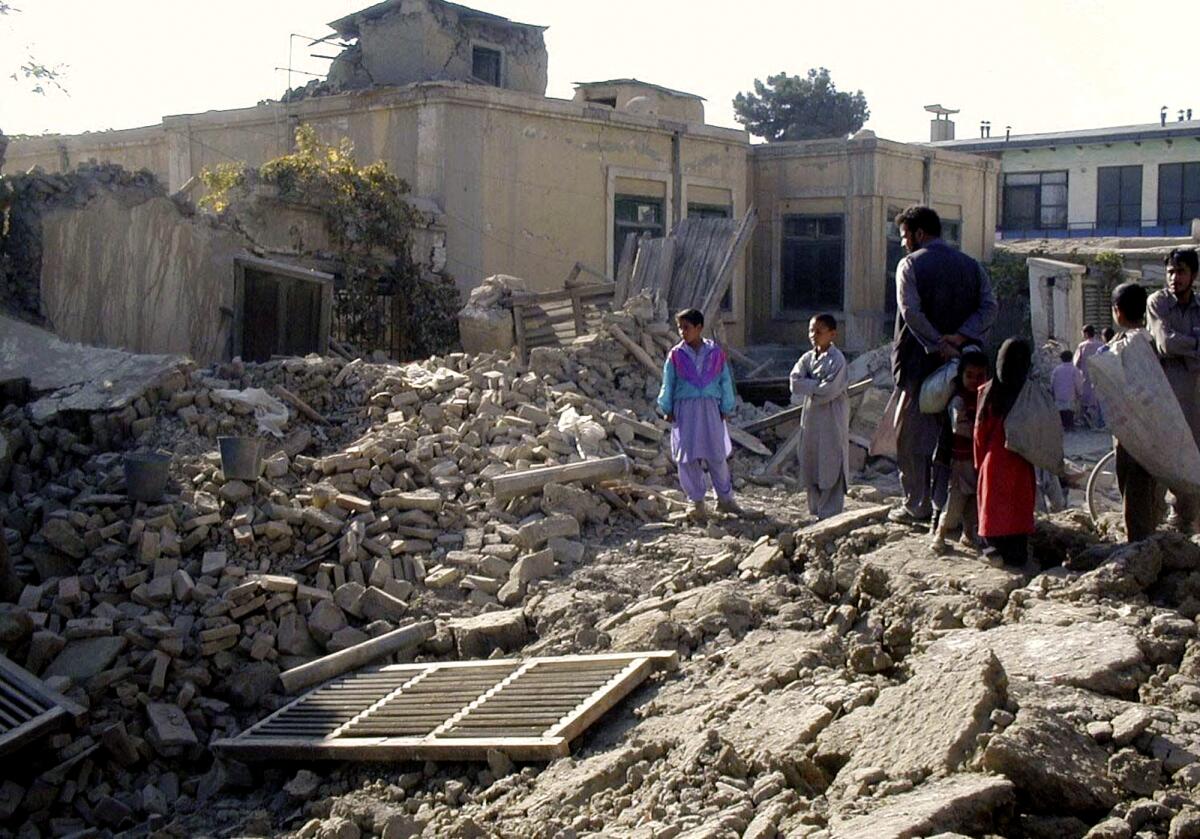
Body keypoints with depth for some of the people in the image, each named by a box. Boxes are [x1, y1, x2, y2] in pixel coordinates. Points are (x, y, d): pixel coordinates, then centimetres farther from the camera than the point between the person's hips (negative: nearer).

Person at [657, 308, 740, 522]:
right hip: (685, 410, 0)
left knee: (717, 454, 3)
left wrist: (726, 408, 7)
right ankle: (697, 501, 13)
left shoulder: (716, 353, 2)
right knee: (688, 457, 1)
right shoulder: (676, 355, 1)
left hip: (710, 408, 0)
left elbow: (725, 382, 8)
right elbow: (668, 384, 7)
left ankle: (725, 498, 19)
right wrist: (667, 409, 4)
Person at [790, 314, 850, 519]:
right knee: (810, 467, 10)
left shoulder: (837, 359, -9)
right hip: (811, 419, 7)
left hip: (832, 420, -7)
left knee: (831, 468, -4)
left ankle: (830, 515, -1)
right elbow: (795, 382, -4)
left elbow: (829, 391, -19)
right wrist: (817, 385, -14)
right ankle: (816, 512, 19)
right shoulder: (807, 358, 10)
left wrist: (808, 387, -7)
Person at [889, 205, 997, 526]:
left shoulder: (910, 264, -4)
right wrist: (959, 338, -12)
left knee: (912, 435, 4)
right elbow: (989, 307, -1)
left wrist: (938, 345, -19)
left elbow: (911, 311, -18)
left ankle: (917, 505, 4)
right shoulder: (970, 265, 11)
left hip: (920, 360, -5)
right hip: (961, 364, 5)